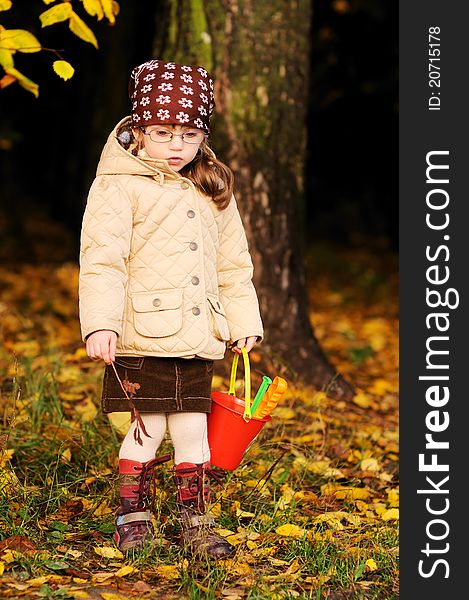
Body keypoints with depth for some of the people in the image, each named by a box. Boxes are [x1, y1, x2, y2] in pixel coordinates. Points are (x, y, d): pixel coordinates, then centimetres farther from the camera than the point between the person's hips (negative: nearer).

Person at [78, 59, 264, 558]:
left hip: (197, 337, 5)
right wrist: (100, 323, -21)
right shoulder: (120, 186, -5)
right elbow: (102, 259, -12)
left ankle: (196, 522, 20)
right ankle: (132, 517, 18)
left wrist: (243, 321, 19)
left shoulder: (212, 191, 15)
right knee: (147, 428, 0)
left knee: (193, 430, 8)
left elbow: (234, 263, 22)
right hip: (142, 336, -5)